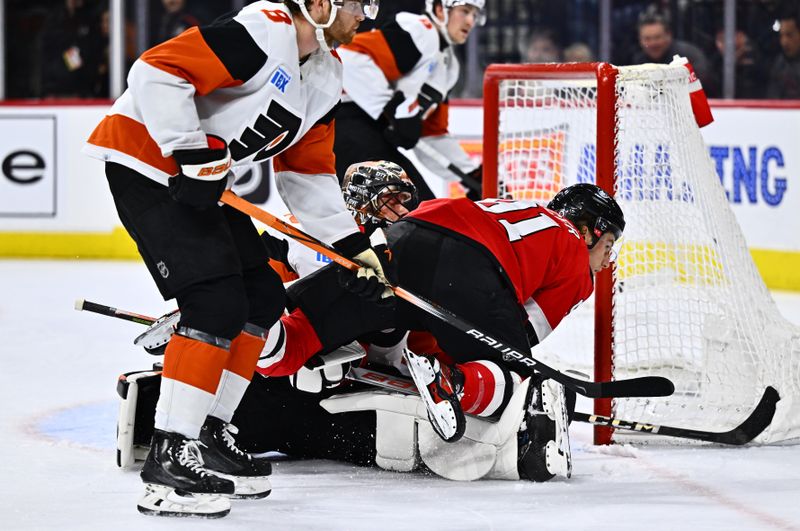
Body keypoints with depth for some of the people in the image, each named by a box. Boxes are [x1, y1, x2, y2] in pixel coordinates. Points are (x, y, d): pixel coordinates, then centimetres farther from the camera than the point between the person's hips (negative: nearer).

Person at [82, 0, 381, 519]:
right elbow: (157, 72, -28)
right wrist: (194, 155, -26)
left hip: (201, 180, 10)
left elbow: (307, 170, 18)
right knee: (218, 304, -18)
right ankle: (169, 460, -17)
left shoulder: (326, 74, 9)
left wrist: (351, 241, 13)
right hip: (146, 159, -10)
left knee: (263, 297, 11)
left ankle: (210, 434, 20)